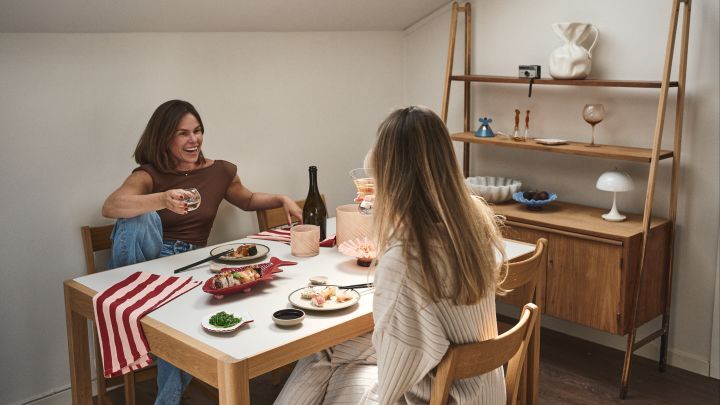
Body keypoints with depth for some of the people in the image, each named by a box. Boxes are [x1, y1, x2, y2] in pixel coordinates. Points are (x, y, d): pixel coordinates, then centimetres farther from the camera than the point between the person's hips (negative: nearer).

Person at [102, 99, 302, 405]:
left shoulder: (220, 172, 6)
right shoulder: (149, 174, -6)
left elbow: (247, 201, 27)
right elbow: (109, 207, -27)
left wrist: (282, 200, 7)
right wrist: (162, 200, -45)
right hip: (146, 262, -1)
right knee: (139, 215, -33)